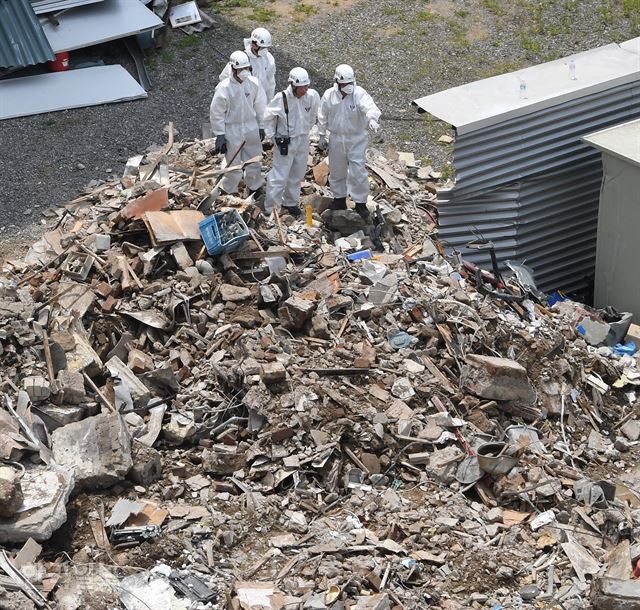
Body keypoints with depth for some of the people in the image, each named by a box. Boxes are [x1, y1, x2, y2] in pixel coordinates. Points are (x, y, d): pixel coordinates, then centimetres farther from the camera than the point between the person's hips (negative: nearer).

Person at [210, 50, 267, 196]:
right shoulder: (224, 87, -19)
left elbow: (259, 106, 5)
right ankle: (227, 191, 25)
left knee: (254, 161, 17)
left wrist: (261, 127, 9)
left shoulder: (253, 83, -7)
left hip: (251, 128, 4)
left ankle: (254, 187, 38)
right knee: (234, 164, 6)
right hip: (232, 131, -4)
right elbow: (216, 113, -12)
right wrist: (219, 135, -11)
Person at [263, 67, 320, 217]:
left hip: (303, 141, 5)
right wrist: (271, 135, -5)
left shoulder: (312, 96, -11)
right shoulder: (281, 98, -22)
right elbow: (268, 117, -7)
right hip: (285, 142, -5)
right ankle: (270, 208, 6)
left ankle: (290, 202, 36)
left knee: (297, 175, 17)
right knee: (279, 177, -4)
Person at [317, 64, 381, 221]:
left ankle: (360, 203, 9)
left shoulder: (359, 94, -15)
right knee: (336, 171, 15)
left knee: (358, 171, -6)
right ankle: (339, 199, 34)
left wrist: (372, 119, -54)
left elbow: (370, 106, -33)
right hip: (336, 139, 3)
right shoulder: (329, 95, -5)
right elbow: (323, 117, 6)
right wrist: (322, 136, 8)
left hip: (356, 139, -3)